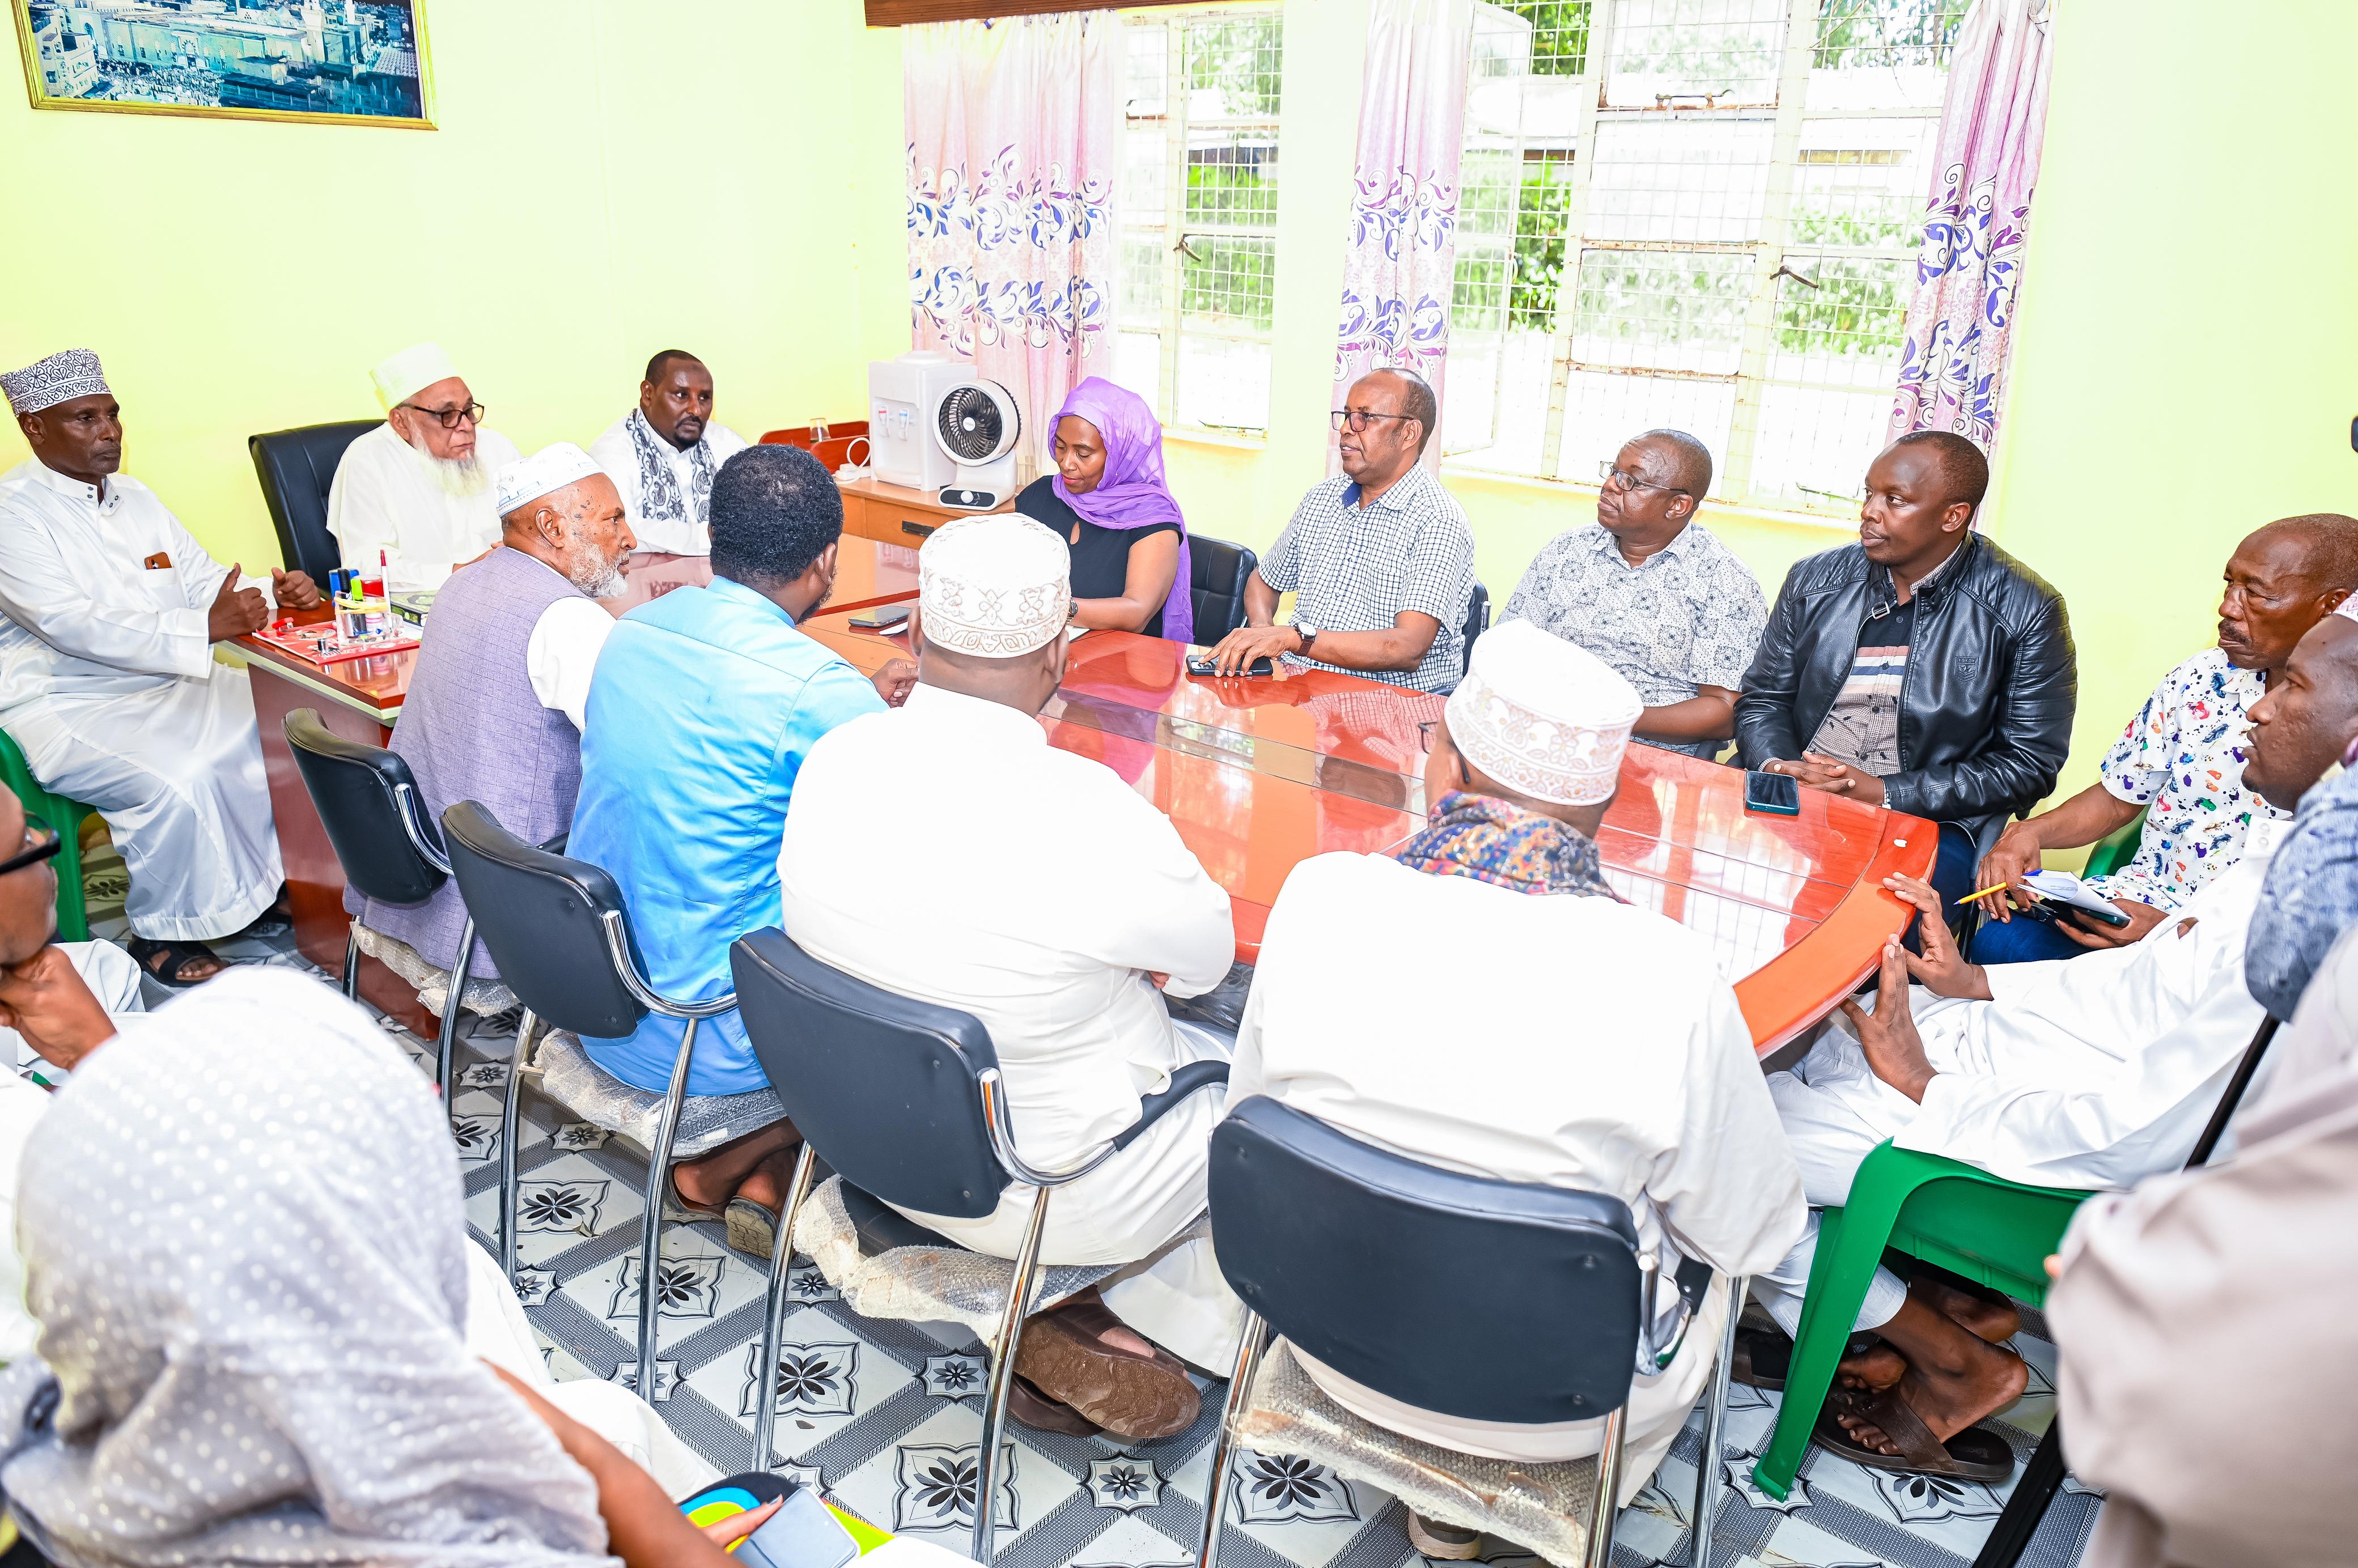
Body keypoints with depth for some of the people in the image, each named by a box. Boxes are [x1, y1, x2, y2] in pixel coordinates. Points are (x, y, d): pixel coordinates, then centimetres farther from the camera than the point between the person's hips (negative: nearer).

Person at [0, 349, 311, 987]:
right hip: (63, 707, -8)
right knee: (174, 784, -30)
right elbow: (72, 624, -25)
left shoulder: (134, 497, 12)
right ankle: (161, 935, -8)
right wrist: (206, 626, -35)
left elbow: (201, 576, 16)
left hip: (165, 685, 8)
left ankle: (274, 880, 8)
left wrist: (275, 593, -6)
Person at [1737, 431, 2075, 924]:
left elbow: (2029, 766, -4)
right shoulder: (1815, 581, 7)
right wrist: (1776, 767, -11)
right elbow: (1762, 698, 13)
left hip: (1930, 823, -3)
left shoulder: (2025, 611, -4)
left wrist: (1884, 792, -14)